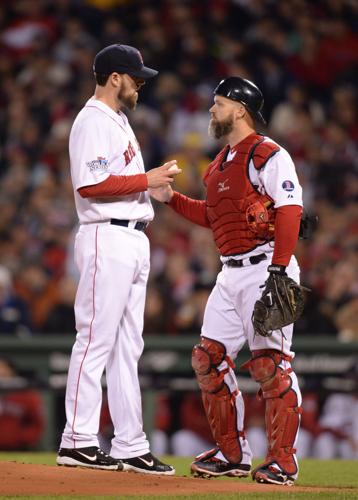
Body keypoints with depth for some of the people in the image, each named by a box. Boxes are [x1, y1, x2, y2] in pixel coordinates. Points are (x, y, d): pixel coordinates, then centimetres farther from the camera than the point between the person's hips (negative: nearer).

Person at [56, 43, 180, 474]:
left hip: (133, 241, 10)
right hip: (107, 240, -10)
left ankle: (130, 447, 12)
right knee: (96, 341, -9)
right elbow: (90, 184, -21)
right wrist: (147, 180, -16)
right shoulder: (92, 121, -10)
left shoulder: (119, 122, 21)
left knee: (127, 348, 10)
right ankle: (78, 441, -7)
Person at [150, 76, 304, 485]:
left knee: (270, 363, -10)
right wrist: (171, 199, 17)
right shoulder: (221, 163, 18)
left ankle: (282, 461, -5)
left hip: (264, 268, -10)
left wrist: (278, 270, -26)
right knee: (209, 359, 7)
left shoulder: (268, 155, -10)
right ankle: (232, 454, 16)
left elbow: (289, 211, -18)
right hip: (231, 273, 10)